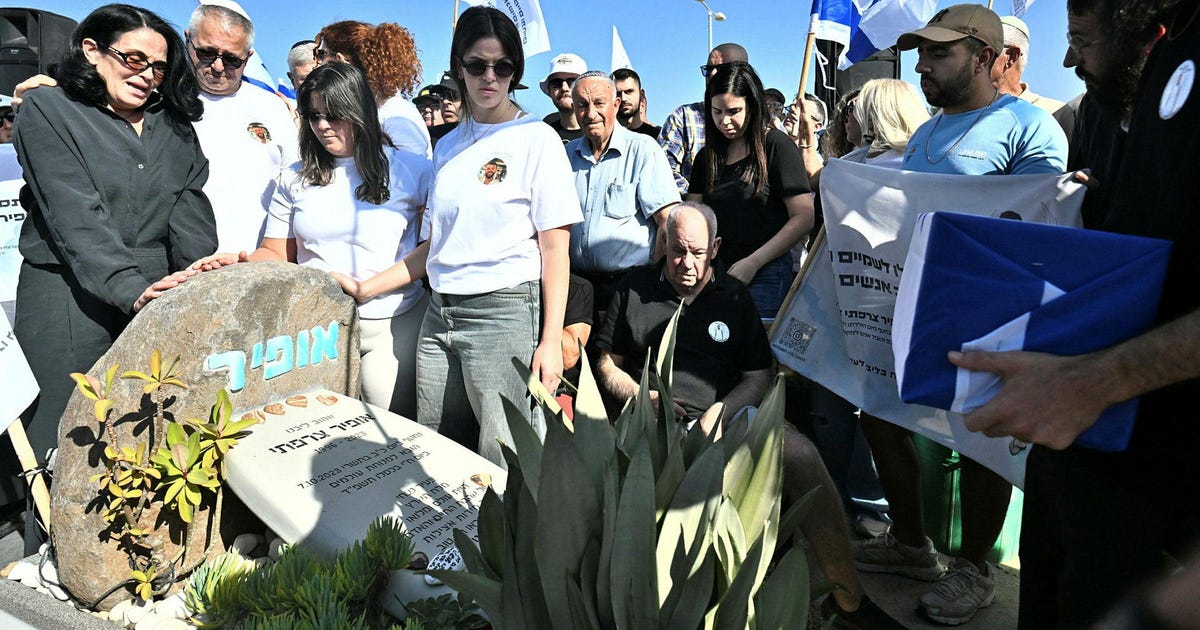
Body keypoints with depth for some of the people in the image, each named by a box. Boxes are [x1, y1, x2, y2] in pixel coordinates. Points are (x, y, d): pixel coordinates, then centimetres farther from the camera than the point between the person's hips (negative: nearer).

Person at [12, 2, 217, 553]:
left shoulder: (174, 126, 13)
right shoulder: (49, 110, -2)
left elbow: (191, 210, 3)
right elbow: (76, 215, -15)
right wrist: (132, 290, -28)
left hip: (159, 303, 4)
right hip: (69, 304, -4)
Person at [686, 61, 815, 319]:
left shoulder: (776, 146, -3)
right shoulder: (708, 155, 14)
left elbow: (804, 217, -9)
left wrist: (752, 262, -13)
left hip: (765, 277, -4)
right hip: (714, 273, 5)